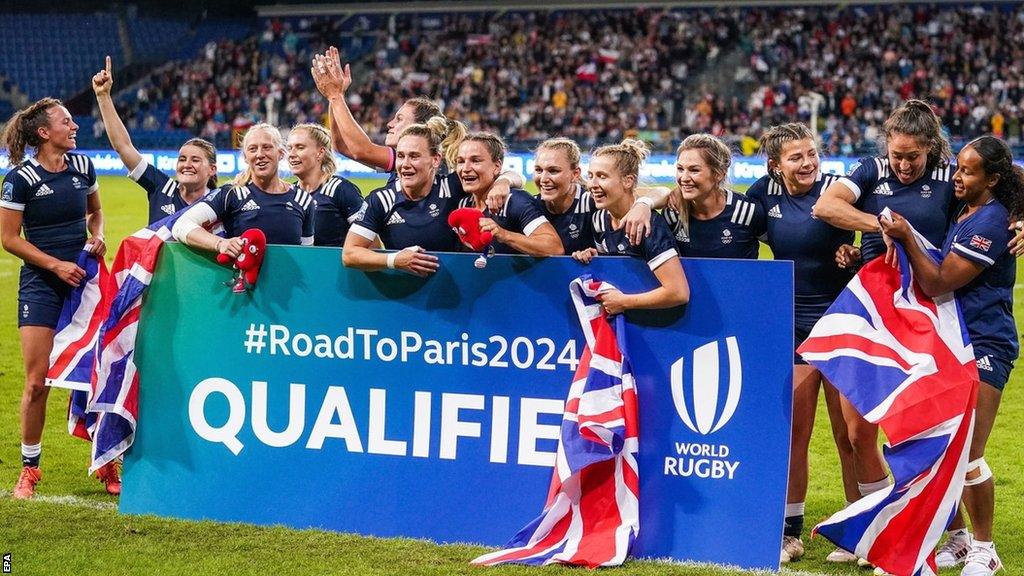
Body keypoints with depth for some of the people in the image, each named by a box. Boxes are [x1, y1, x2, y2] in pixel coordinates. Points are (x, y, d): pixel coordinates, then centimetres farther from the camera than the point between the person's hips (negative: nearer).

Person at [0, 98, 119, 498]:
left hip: (85, 280, 4)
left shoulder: (82, 166, 5)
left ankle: (107, 464, 14)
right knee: (37, 383, -4)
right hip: (41, 285, -4)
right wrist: (57, 265, -12)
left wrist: (97, 237, 0)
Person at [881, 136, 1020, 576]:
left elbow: (937, 283, -17)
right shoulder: (960, 210, 10)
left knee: (966, 454, -8)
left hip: (983, 346, -8)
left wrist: (906, 238, -21)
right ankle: (957, 536, 22)